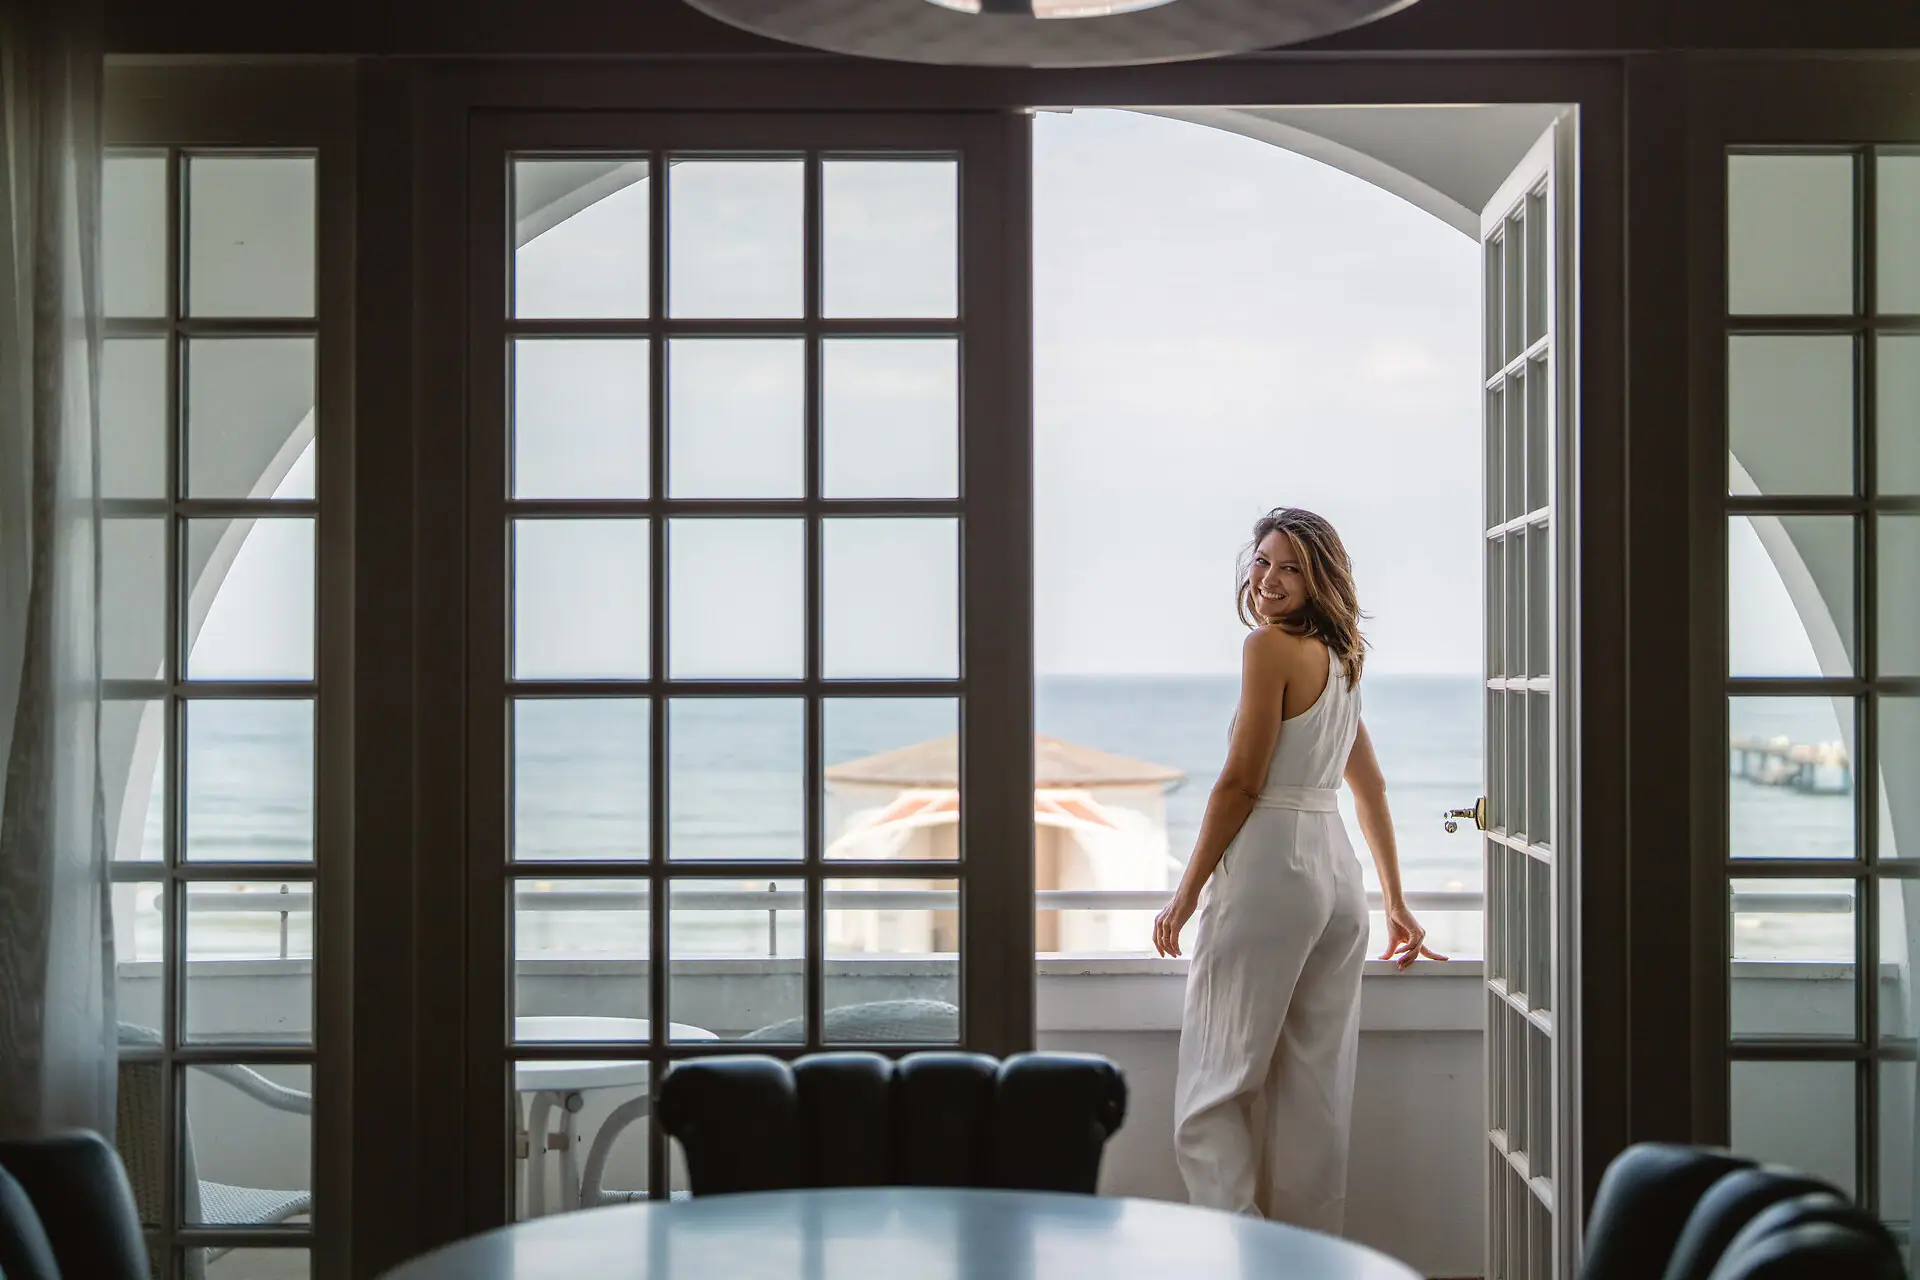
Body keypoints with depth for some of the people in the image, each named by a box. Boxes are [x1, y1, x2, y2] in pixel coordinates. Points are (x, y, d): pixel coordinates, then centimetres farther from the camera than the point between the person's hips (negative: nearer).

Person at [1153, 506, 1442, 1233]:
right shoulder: (1339, 660, 16)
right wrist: (1395, 903, 28)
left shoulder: (1271, 646, -9)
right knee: (1316, 1088, 10)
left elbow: (1241, 782, -11)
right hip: (1339, 874, 8)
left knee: (1216, 1086, -4)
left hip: (1269, 869, -8)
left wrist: (1187, 893, -5)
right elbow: (1370, 787, 22)